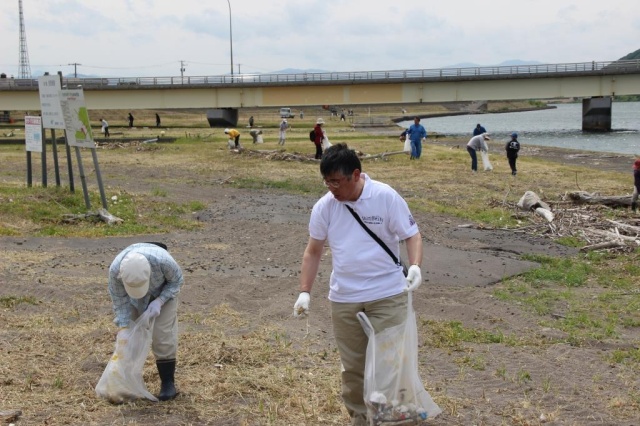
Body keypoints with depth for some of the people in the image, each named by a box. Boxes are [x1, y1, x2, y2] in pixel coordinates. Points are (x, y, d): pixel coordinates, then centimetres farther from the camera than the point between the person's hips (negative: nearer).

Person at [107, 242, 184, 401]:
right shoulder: (115, 269, -36)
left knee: (163, 335, -10)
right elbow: (120, 301, -20)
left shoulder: (163, 260, -42)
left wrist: (159, 302, -30)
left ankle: (168, 382, 0)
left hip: (164, 289, -2)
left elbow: (177, 280, -20)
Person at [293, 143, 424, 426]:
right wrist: (305, 292, 0)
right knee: (353, 365, 13)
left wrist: (415, 266, -25)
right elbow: (313, 251, 7)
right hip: (343, 299, 3)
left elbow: (411, 235, -6)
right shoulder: (324, 207, -3)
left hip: (387, 295, -3)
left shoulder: (386, 197, -12)